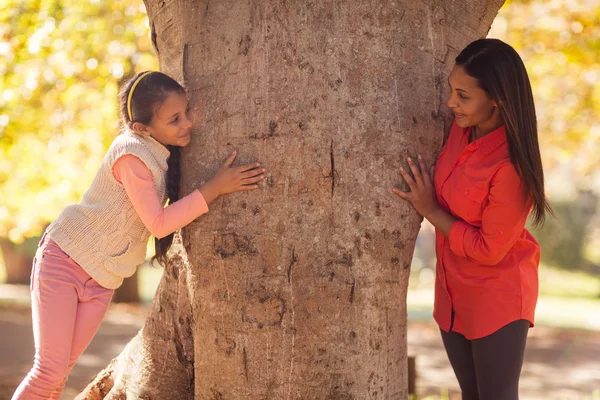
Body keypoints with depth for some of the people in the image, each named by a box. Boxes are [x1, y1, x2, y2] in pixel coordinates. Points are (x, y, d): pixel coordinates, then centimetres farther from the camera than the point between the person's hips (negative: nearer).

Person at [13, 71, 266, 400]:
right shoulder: (132, 154, -22)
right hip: (64, 261, -7)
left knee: (60, 372, 9)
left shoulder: (165, 154, 2)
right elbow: (158, 223, -26)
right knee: (49, 370, -9)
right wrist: (215, 188, -28)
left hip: (101, 282, 7)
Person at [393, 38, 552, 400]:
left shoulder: (511, 164, -28)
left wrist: (431, 210, -15)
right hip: (453, 290, 7)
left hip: (497, 297, -7)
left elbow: (489, 249, -22)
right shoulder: (461, 129, -6)